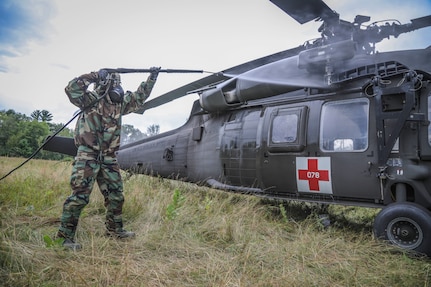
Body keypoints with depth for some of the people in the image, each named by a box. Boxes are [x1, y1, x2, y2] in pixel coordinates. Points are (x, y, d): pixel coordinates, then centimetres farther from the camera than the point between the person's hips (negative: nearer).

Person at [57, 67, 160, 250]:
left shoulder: (120, 103, 13)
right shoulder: (92, 99, -6)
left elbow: (139, 97, 24)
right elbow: (72, 90, -22)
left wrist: (151, 78, 23)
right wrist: (94, 76, -18)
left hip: (108, 158, 7)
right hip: (88, 155, -7)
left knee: (115, 194, 13)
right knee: (79, 196, -9)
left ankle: (114, 229, 28)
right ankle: (65, 236, 1)